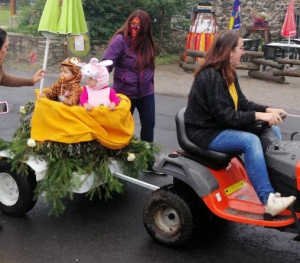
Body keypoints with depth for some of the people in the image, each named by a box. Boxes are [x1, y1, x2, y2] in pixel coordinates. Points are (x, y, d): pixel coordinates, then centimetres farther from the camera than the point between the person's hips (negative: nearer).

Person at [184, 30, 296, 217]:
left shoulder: (228, 74, 7)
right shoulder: (211, 77, -23)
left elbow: (242, 103, 9)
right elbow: (225, 116, -26)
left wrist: (268, 110, -6)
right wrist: (259, 116, -26)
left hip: (222, 125, 10)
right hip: (204, 131, -9)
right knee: (250, 141, -29)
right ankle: (268, 200, -28)